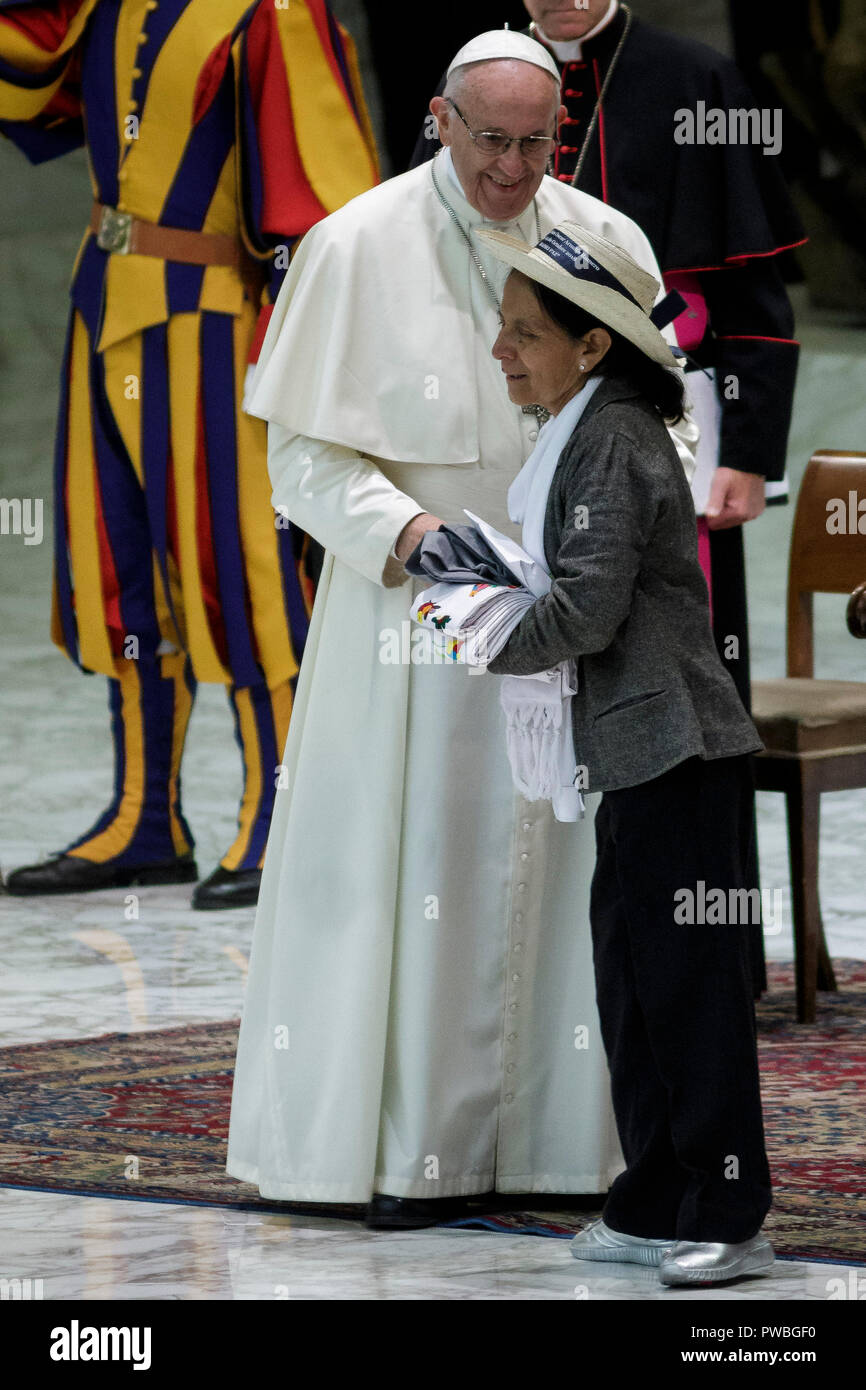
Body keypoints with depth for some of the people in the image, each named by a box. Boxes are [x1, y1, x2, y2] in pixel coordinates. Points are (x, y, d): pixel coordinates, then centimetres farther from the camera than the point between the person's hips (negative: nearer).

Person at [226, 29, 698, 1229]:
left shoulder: (606, 245, 3)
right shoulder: (358, 249, -6)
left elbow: (667, 424, 8)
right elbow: (306, 453, -6)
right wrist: (401, 531, -22)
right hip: (414, 622, -3)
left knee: (567, 861, 4)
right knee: (415, 866, -2)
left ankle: (569, 1126, 11)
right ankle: (417, 1142, 3)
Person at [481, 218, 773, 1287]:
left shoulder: (615, 439, -14)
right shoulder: (583, 436, 16)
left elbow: (589, 608, -19)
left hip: (676, 750, -10)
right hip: (641, 755, 10)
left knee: (690, 981, -7)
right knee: (632, 975, 12)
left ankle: (728, 1217, -3)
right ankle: (655, 1209, 18)